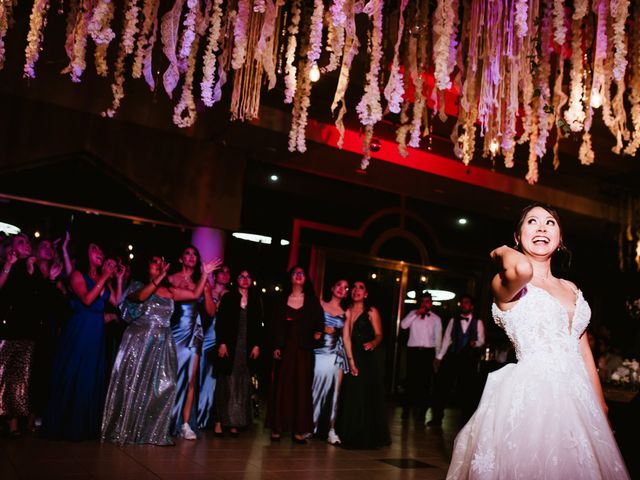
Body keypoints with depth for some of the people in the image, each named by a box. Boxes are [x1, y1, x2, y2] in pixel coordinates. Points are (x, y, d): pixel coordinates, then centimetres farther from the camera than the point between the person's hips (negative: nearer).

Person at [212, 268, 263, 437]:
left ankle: (234, 423, 6)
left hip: (248, 347, 2)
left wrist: (257, 345, 0)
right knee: (226, 383, -1)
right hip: (229, 346, -2)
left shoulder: (256, 300, 11)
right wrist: (222, 343, -10)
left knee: (242, 384, 2)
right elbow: (220, 323, -1)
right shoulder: (228, 298, 5)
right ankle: (219, 421, 3)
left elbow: (258, 325, 10)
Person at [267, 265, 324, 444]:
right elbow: (276, 325, 4)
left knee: (302, 387, 0)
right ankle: (277, 428, 7)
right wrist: (276, 347, -3)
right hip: (285, 347, 0)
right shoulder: (282, 300, 8)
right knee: (281, 386, 1)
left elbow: (319, 323, 4)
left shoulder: (312, 300, 7)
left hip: (304, 349, 0)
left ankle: (299, 429, 5)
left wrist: (317, 334, -14)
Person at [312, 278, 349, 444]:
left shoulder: (345, 314, 10)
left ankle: (331, 429, 9)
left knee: (333, 391, 2)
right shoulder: (320, 306, 6)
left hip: (336, 356, 2)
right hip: (319, 353, -1)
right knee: (316, 389, 0)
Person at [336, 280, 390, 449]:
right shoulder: (347, 311, 8)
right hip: (349, 357, 3)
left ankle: (367, 437, 8)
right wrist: (351, 361, -8)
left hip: (367, 359, -3)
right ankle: (349, 436, 13)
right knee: (350, 397, 4)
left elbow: (379, 335, -3)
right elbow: (346, 337, 1)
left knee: (366, 397, -2)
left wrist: (373, 343, -27)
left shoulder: (371, 312, 0)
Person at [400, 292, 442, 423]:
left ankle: (421, 412, 9)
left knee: (425, 381, 0)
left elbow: (438, 338, 7)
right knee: (411, 379, 5)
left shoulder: (436, 318, 8)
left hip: (428, 352, 0)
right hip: (413, 350, 0)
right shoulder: (413, 314, 8)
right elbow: (403, 325, -7)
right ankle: (407, 408, 17)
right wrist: (416, 314, -10)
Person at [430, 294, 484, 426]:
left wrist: (476, 343, -21)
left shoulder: (478, 322, 6)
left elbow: (481, 340, 3)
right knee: (442, 387, 0)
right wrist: (439, 357, 2)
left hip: (469, 359, -1)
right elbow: (446, 339, 7)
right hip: (452, 357, 1)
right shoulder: (453, 321, 10)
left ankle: (467, 420, 17)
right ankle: (437, 418, 10)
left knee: (467, 390, 5)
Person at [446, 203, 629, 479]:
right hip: (530, 397, -6)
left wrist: (601, 408, 16)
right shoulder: (505, 282, -6)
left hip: (576, 399, 7)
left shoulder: (571, 288, 15)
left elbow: (584, 352, 18)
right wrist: (502, 252, -10)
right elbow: (523, 269, -32)